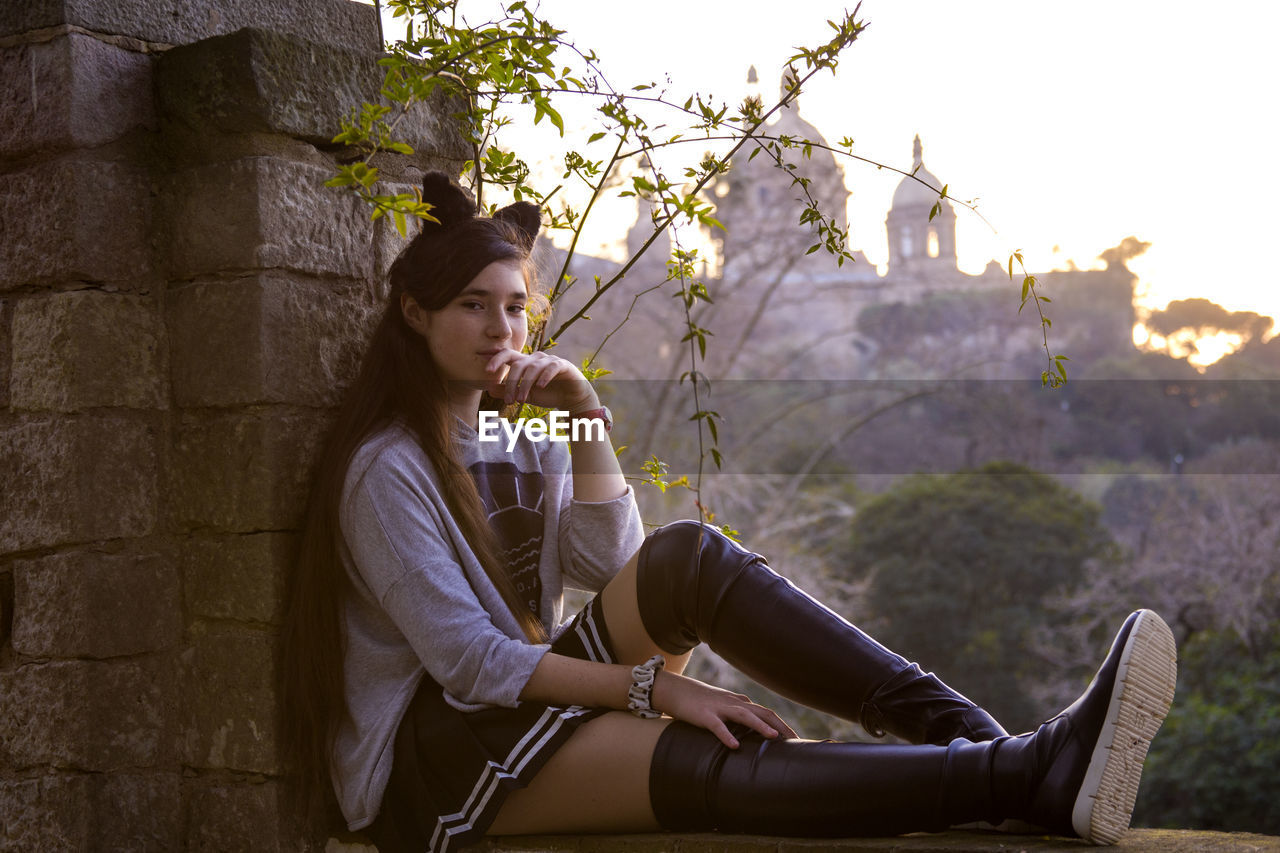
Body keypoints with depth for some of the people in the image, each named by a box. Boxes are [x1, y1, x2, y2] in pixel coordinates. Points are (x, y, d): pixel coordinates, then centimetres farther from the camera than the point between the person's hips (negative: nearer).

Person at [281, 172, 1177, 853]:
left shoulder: (520, 437, 13)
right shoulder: (388, 467, -12)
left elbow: (615, 568, 1)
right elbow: (468, 660, -19)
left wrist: (587, 420, -8)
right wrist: (652, 685, -24)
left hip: (531, 696, 7)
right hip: (432, 756, -7)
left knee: (688, 559, -21)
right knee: (710, 764, -32)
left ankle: (962, 731, -31)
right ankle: (1026, 778, -46)